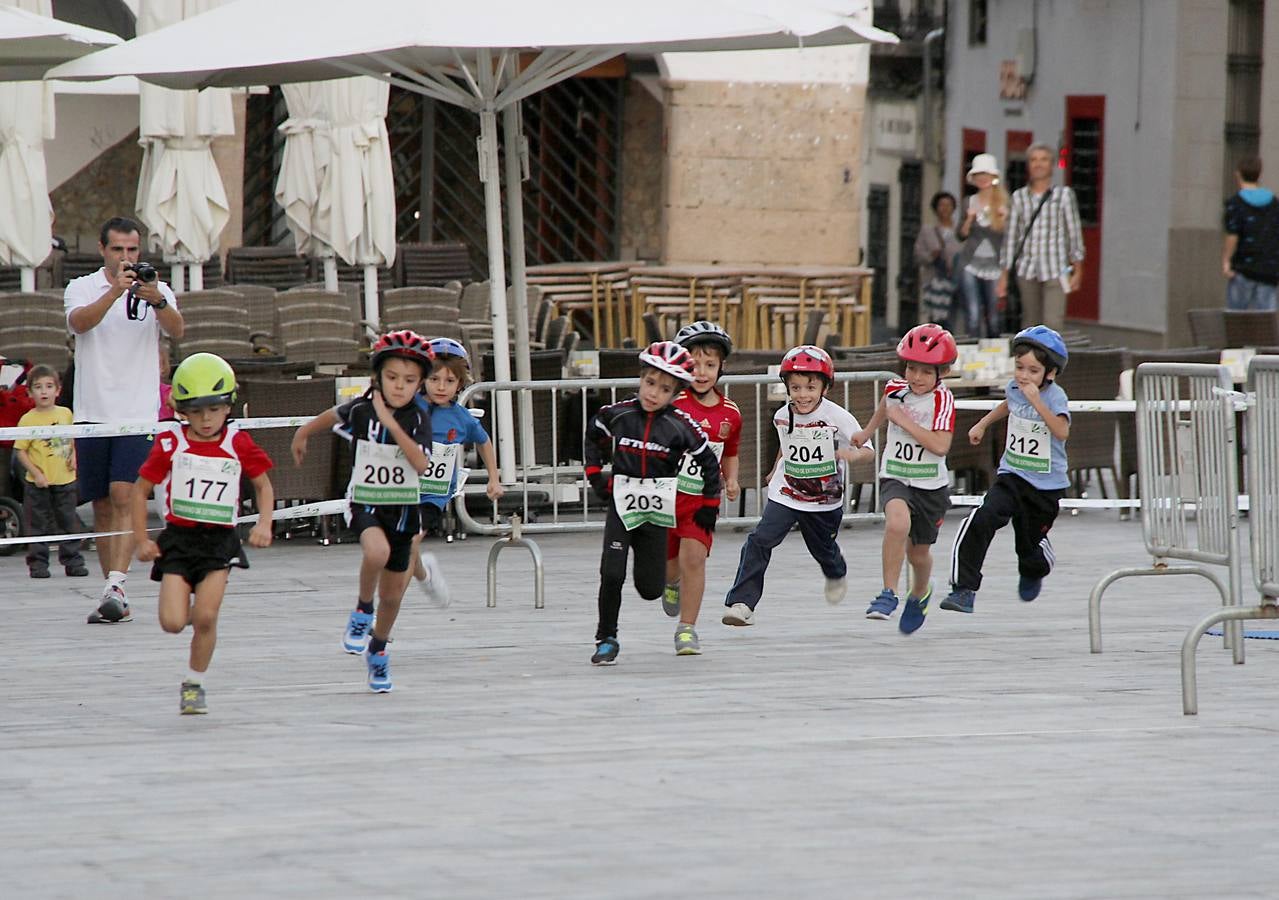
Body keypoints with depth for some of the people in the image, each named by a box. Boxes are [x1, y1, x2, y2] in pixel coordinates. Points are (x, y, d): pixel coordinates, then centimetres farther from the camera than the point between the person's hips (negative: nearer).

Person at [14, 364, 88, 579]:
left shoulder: (66, 414, 5)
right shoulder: (28, 420, -8)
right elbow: (20, 451, -8)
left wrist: (73, 455, 2)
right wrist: (36, 473, -16)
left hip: (65, 480, 4)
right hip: (38, 483, -3)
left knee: (68, 522, 9)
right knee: (38, 524, 2)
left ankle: (72, 561, 16)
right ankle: (38, 563, 8)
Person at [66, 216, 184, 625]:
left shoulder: (157, 290, 3)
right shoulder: (82, 288, 4)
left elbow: (176, 330, -14)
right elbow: (79, 322, -17)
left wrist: (158, 301, -34)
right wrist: (116, 291, -31)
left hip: (137, 413, -2)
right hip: (92, 412, 2)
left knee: (124, 497, -16)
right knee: (102, 507, 6)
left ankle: (115, 588, -23)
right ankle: (116, 599, 13)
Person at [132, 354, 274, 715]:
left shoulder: (238, 444, 1)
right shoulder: (171, 445, -2)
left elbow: (263, 484, 14)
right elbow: (141, 489, 6)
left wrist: (264, 524, -2)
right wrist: (141, 540, 2)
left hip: (220, 539, 0)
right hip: (178, 537, 0)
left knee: (206, 617, -13)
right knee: (173, 623, -11)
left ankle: (194, 684, 8)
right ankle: (188, 608, 28)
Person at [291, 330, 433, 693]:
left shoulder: (419, 417, -10)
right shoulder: (360, 409, -9)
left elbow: (421, 464, -24)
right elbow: (330, 417, 14)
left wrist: (391, 423, -29)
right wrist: (302, 435, 31)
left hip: (403, 507, 2)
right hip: (365, 502, -2)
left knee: (392, 593, 13)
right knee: (377, 551, -36)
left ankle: (378, 649, 40)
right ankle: (362, 610, -8)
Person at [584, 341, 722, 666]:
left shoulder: (681, 426, -9)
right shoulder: (616, 415, -4)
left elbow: (709, 464, 4)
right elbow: (592, 438, 18)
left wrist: (710, 507, 9)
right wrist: (595, 476, 9)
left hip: (657, 511, 0)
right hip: (621, 505, 0)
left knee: (650, 588, 3)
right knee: (611, 575, -16)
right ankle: (606, 640, 0)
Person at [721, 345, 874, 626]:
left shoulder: (837, 417, -20)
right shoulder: (782, 416, -7)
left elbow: (868, 450, -18)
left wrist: (852, 454, -39)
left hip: (825, 498, -1)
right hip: (785, 494, 1)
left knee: (823, 548, 19)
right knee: (761, 540, -18)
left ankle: (836, 576, 57)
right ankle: (741, 603, -17)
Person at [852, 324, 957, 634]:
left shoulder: (943, 399, -16)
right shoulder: (896, 388, -3)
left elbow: (941, 446, -28)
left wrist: (904, 421, -25)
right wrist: (868, 431, 35)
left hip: (931, 485, -1)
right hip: (896, 478, 1)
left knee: (919, 552, 17)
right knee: (898, 523, -33)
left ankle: (920, 594, 51)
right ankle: (889, 594, -21)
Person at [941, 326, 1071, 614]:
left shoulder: (1055, 396, -16)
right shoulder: (1014, 388, 0)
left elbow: (1062, 431, -34)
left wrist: (1036, 401, -37)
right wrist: (983, 424, 32)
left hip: (1046, 485, -3)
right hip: (1012, 475, 3)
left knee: (1031, 542, 12)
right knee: (981, 520, -24)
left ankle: (1032, 574, 53)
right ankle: (964, 590, -23)